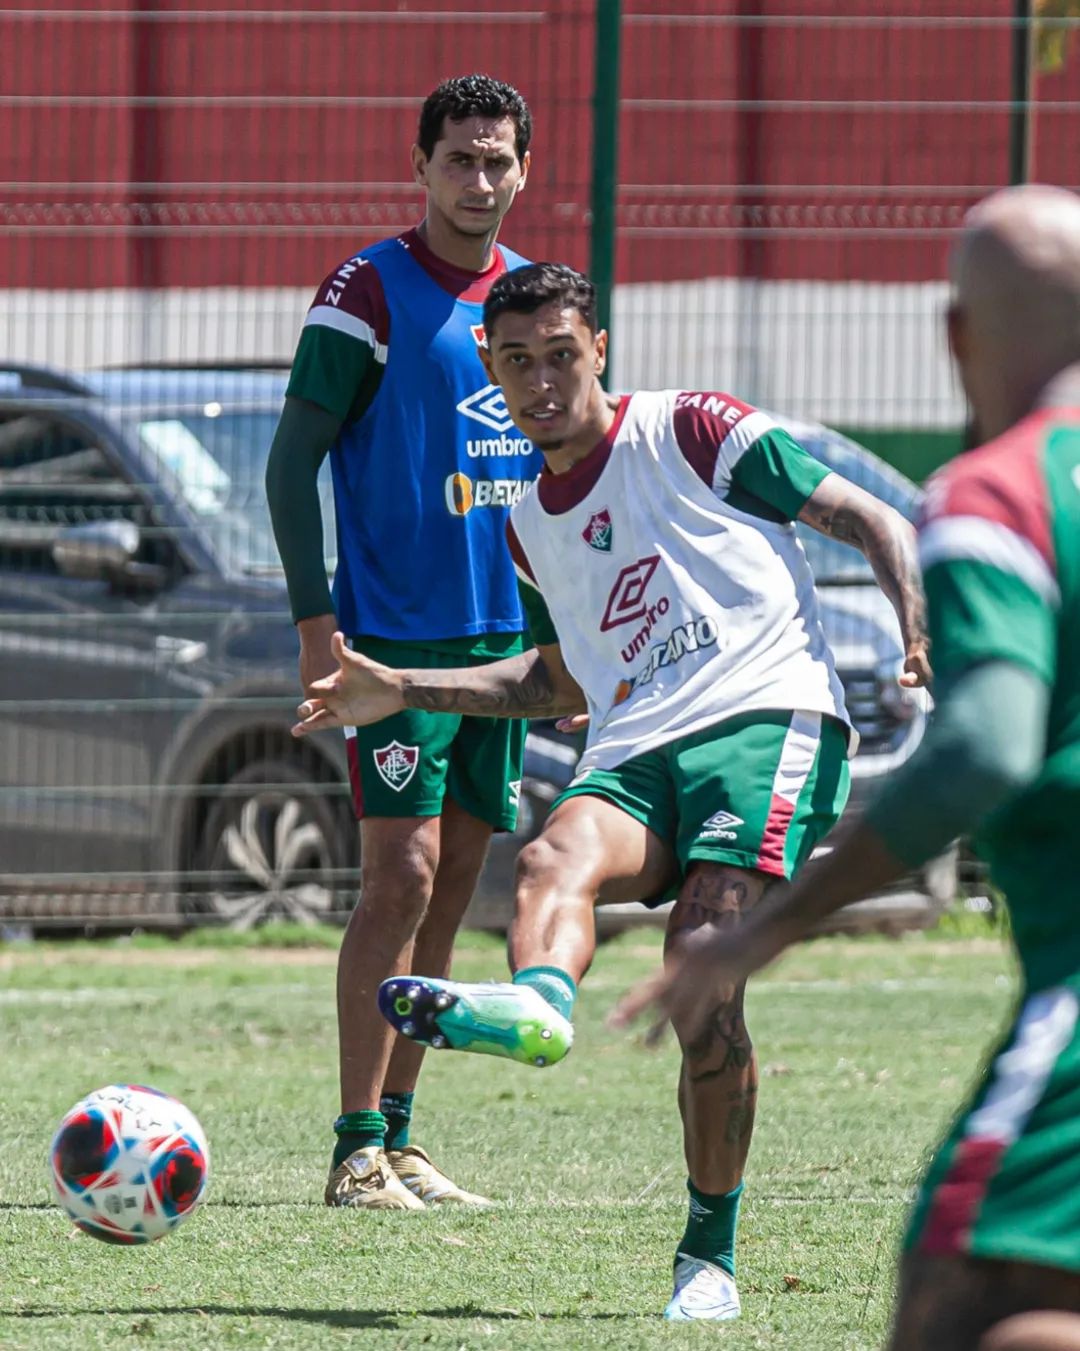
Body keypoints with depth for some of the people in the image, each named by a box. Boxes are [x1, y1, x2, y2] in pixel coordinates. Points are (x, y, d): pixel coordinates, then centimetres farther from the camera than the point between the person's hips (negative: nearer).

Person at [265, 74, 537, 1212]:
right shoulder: (369, 291, -8)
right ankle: (357, 1153, -8)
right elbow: (294, 458, -8)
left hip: (502, 636, 7)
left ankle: (397, 1139, 13)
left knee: (450, 886, 7)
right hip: (396, 635, -6)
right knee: (401, 879, -11)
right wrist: (315, 618, -15)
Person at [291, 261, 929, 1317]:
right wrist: (401, 692, 34)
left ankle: (709, 1254, -15)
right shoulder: (530, 526, 26)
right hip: (631, 756, 5)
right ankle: (537, 1004, -67)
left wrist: (923, 638, -11)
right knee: (556, 855, -32)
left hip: (765, 718, -5)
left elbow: (870, 521, 7)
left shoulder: (687, 432, 8)